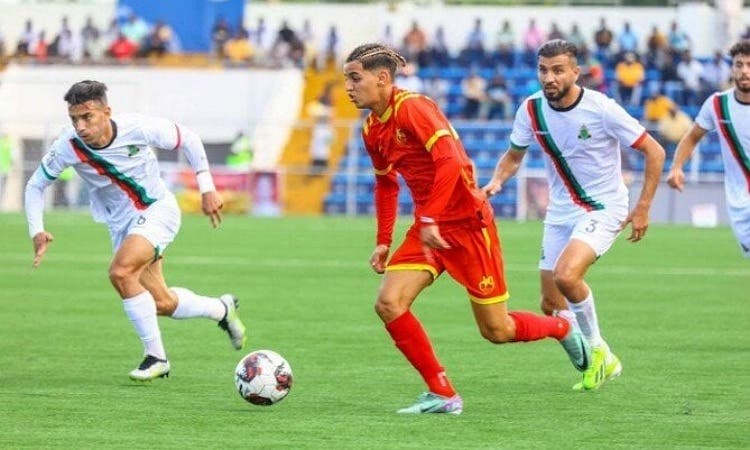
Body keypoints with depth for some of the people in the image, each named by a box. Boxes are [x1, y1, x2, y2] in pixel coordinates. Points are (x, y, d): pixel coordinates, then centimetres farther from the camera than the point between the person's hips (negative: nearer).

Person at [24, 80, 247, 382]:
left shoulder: (138, 129, -25)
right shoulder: (68, 147, -19)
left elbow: (188, 139, -8)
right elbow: (36, 185, -4)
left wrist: (207, 189, -9)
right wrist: (37, 231, -17)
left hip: (158, 209, -4)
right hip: (121, 222, 4)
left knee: (120, 272, -28)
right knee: (162, 305, 5)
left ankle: (155, 356, -15)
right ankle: (222, 309, 35)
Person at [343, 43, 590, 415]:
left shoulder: (413, 108, -19)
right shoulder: (372, 130, 8)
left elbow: (450, 161, -29)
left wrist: (430, 219, -31)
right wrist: (383, 241, 16)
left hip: (467, 221, -8)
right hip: (428, 226, 8)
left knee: (496, 331, 0)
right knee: (388, 303, -12)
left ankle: (564, 328, 31)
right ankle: (443, 394, -3)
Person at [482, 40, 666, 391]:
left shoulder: (601, 109, -19)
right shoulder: (531, 109, -5)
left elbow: (654, 152, -11)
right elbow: (514, 155, 12)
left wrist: (642, 208, -12)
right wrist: (497, 181, -9)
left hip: (604, 208, -6)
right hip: (560, 212, 6)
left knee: (566, 275, -28)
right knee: (551, 305, 4)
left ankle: (597, 349, -5)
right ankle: (602, 363, 24)